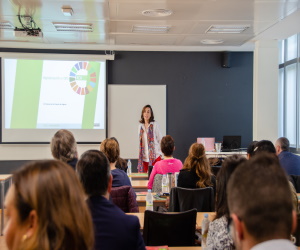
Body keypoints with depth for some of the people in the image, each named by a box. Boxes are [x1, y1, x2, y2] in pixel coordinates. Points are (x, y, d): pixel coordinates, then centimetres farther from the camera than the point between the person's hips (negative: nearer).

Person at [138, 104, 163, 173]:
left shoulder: (154, 125, -4)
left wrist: (160, 153, -4)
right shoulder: (140, 126, 10)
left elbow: (160, 139, -2)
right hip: (144, 157, 4)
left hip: (155, 156, -4)